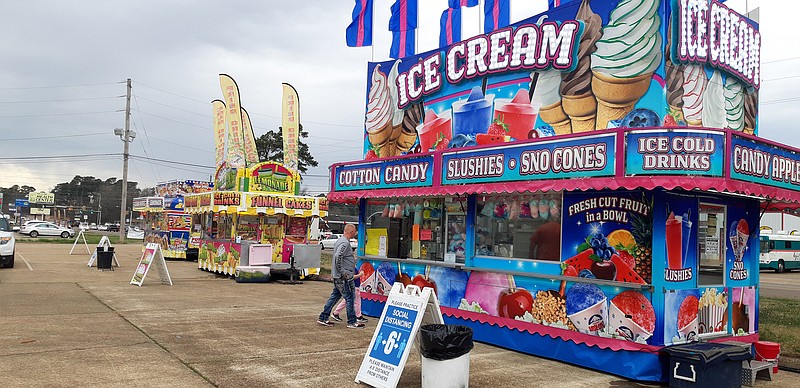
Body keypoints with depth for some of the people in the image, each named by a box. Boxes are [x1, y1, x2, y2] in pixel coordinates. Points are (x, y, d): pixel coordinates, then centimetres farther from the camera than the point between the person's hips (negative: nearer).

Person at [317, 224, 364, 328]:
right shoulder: (345, 243, -18)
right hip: (344, 277, -10)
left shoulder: (340, 240, 14)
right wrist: (342, 271, -23)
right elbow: (337, 256, -30)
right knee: (349, 298, -1)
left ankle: (323, 318, 19)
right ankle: (352, 322, 7)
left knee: (335, 296, 15)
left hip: (337, 276, 10)